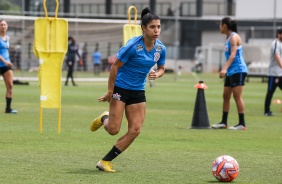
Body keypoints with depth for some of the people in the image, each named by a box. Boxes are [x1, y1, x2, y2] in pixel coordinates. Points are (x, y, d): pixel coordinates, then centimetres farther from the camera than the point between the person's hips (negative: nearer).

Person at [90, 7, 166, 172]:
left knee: (135, 130, -4)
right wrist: (110, 92, -13)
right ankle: (104, 118, 31)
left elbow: (161, 68, 12)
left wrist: (157, 74, -13)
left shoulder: (161, 48, -5)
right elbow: (115, 67, -14)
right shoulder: (133, 46, -22)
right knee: (114, 130, -8)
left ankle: (105, 161, 6)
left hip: (138, 92, 6)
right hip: (120, 88, -5)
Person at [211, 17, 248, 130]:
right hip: (231, 72, 10)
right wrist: (224, 70, 21)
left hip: (238, 70, -10)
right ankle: (224, 122, 14)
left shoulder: (234, 37, -12)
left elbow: (233, 55, -22)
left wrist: (225, 68, -31)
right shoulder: (228, 38, 16)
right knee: (226, 96, 9)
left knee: (237, 96, -11)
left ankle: (242, 124, -10)